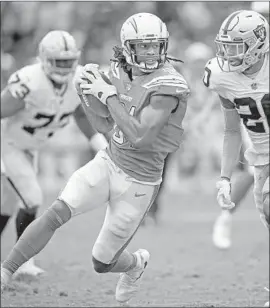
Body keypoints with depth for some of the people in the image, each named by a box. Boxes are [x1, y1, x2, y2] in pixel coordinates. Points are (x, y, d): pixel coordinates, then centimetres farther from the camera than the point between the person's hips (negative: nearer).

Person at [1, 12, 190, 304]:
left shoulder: (167, 85, -22)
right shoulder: (123, 72, 1)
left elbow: (139, 136, -28)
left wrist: (108, 95, -26)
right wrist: (86, 93, -6)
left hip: (138, 184, -5)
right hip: (108, 163, 5)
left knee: (102, 263, 8)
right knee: (56, 212, -21)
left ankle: (136, 263, 44)